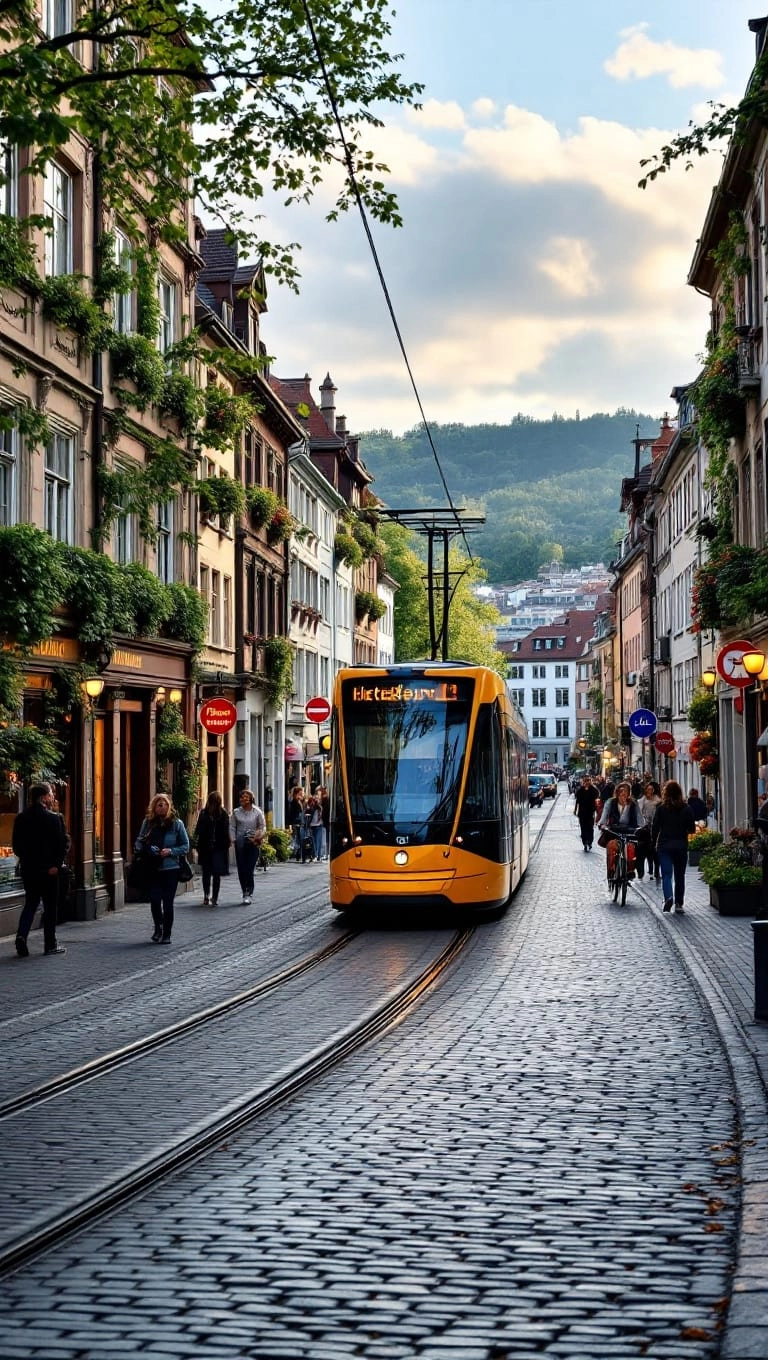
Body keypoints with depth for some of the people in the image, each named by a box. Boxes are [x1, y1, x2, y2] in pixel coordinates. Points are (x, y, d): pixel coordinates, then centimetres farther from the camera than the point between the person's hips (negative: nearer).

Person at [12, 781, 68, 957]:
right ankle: (50, 944, 12)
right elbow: (61, 844, -15)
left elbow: (16, 844, 7)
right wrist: (56, 865, -9)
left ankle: (21, 935, -6)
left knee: (30, 903, 15)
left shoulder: (21, 818, 2)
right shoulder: (54, 818, -12)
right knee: (50, 905, 7)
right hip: (48, 868, -4)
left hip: (27, 868, 4)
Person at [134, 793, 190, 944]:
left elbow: (185, 846, 0)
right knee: (154, 900, -4)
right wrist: (140, 847, -9)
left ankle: (166, 935, 13)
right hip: (152, 868, 2)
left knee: (167, 902, 1)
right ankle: (158, 927, 23)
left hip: (170, 868, -2)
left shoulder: (176, 823, -2)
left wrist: (171, 851, -14)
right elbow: (140, 841, 13)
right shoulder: (148, 822, 5)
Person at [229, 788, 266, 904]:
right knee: (241, 869, 1)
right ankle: (246, 893, 13)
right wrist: (234, 840, 0)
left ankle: (248, 894, -6)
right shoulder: (236, 812, 7)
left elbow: (263, 826, 6)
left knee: (249, 868, -9)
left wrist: (259, 836, -7)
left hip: (253, 843, -2)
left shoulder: (257, 812, 1)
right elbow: (232, 827, 9)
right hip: (240, 843, 3)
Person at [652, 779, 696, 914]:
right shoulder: (687, 808, -4)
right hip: (681, 846, 2)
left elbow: (655, 828, -4)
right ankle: (679, 904, 12)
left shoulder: (661, 808, -7)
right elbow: (692, 829, 0)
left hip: (664, 846, -2)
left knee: (666, 874, -2)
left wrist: (654, 843, 11)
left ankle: (668, 897, -26)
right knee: (680, 875, 12)